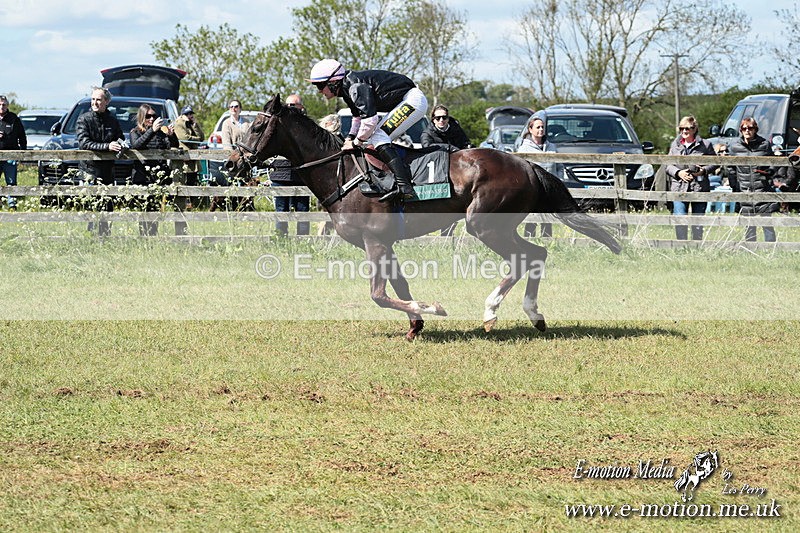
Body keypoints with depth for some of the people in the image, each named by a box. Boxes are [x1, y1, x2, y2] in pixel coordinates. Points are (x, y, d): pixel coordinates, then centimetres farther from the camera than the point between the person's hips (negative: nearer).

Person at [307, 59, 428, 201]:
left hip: (413, 100, -11)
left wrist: (356, 143, -14)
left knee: (378, 137, -18)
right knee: (377, 139, 11)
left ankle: (404, 187, -28)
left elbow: (370, 118, -26)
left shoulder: (355, 86, -22)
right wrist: (350, 138, 13)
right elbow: (358, 116, 24)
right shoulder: (347, 88, 11)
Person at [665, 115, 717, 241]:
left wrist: (704, 170, -11)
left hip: (699, 188, -1)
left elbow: (715, 162, 7)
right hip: (679, 188, 1)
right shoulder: (675, 145, 9)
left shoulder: (705, 145, 2)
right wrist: (678, 173, -8)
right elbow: (668, 166, 12)